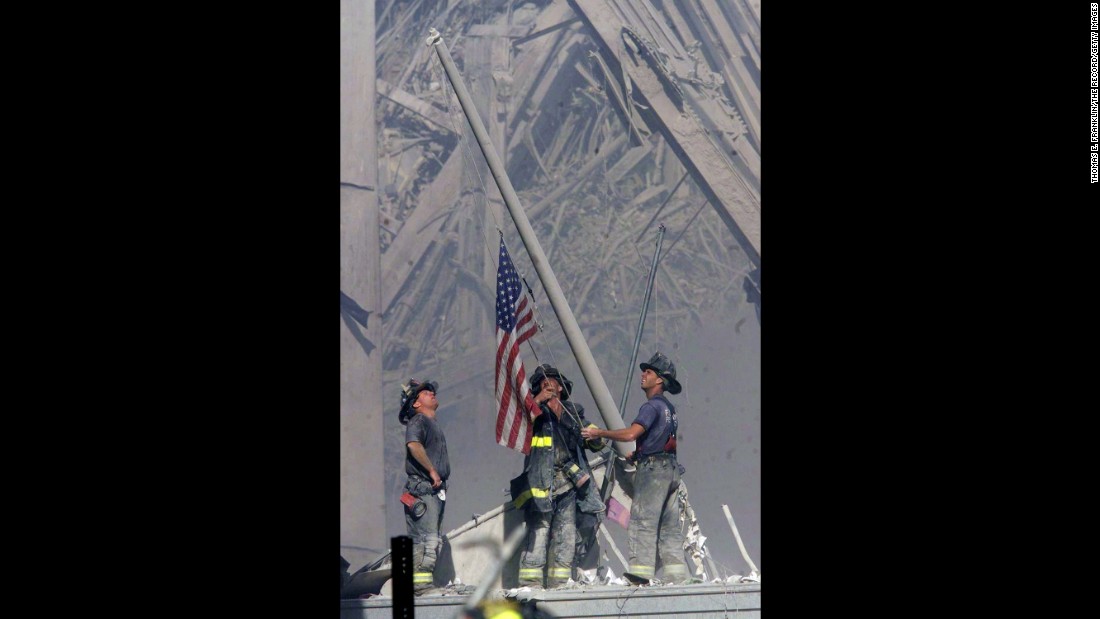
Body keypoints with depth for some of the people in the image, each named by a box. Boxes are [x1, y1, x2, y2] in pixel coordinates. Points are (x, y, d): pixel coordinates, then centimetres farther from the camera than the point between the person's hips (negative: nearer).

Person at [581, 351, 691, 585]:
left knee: (642, 522, -11)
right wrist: (638, 454, 24)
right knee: (669, 525, 8)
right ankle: (677, 574, 5)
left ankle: (640, 573, -17)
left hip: (653, 469, -9)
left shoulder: (652, 406, -10)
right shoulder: (669, 407, 20)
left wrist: (599, 433, -15)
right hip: (671, 469, 9)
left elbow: (631, 434, -22)